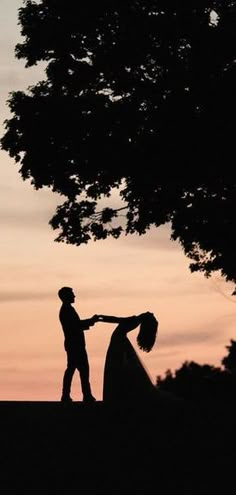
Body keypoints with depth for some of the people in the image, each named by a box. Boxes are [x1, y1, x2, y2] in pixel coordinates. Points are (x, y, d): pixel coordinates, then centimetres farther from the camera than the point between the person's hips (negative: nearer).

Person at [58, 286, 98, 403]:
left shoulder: (65, 309, 17)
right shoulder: (68, 310, -14)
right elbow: (77, 326, -19)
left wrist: (90, 321, 15)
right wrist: (91, 321, -10)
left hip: (72, 344, 10)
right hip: (75, 344, -10)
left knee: (71, 368, 10)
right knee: (83, 369, -9)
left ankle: (65, 395, 9)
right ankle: (87, 396, -10)